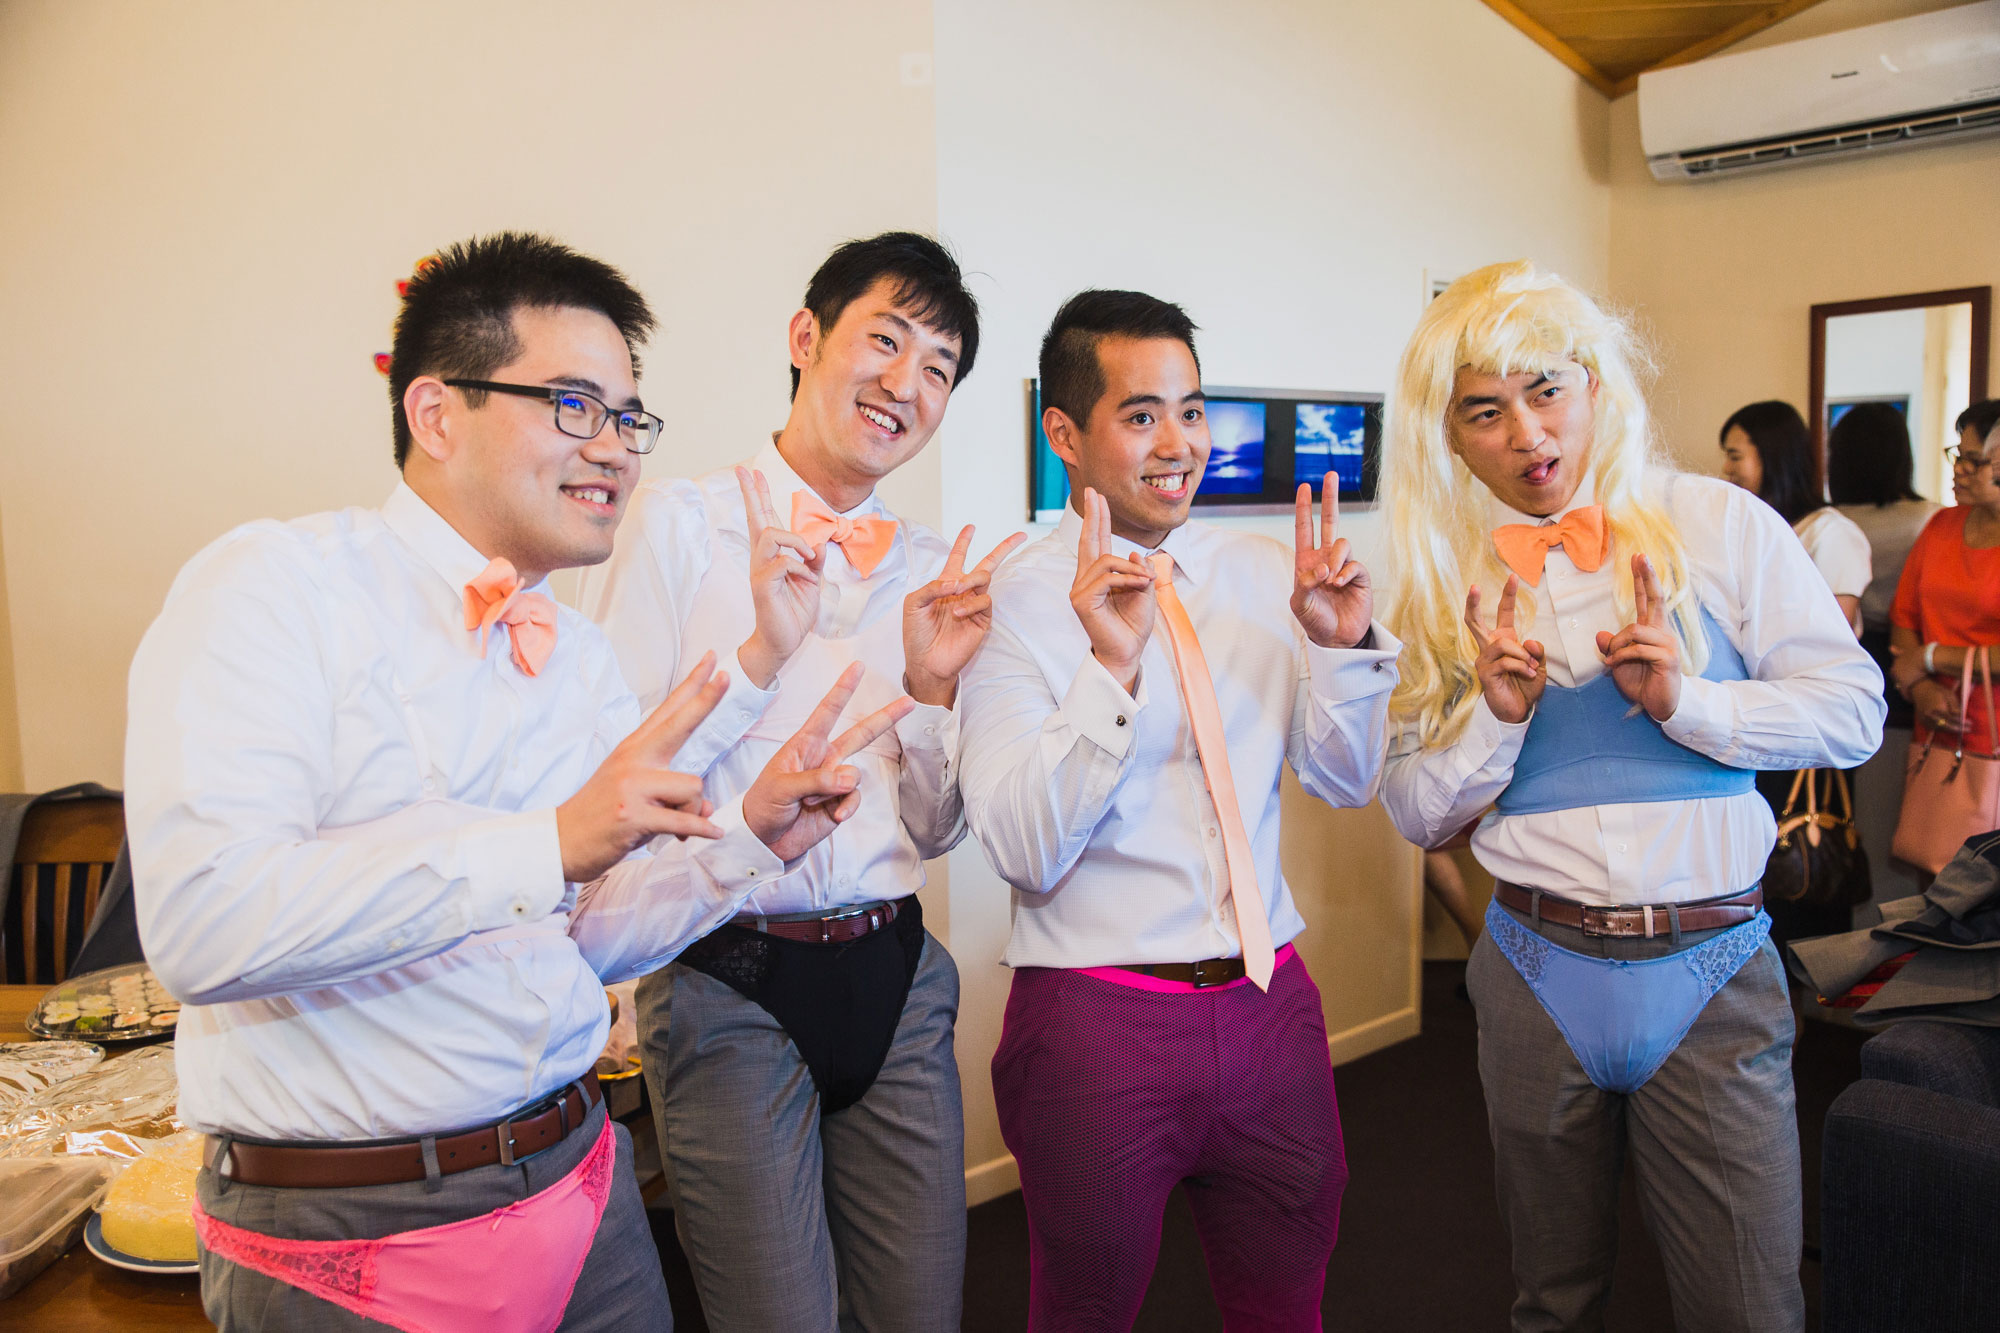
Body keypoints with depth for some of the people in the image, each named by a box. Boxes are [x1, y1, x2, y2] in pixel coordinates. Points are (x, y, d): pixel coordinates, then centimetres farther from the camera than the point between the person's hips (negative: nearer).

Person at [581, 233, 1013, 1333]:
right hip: (728, 984, -4)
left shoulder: (930, 571, 7)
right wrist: (761, 656, -19)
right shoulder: (678, 521, -5)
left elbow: (935, 832, 10)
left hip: (894, 981, 5)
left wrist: (933, 688, -7)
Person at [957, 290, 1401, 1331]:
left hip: (1268, 1005, 5)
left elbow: (1347, 782, 7)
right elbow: (1023, 850, -18)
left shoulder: (1265, 574, 5)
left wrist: (1344, 647, -11)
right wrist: (1109, 669, -29)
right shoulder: (1014, 600, -11)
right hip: (1095, 1019, -4)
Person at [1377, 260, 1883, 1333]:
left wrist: (1683, 699, -17)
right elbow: (1415, 812, 4)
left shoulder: (1716, 524, -2)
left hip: (1709, 971, -2)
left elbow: (1854, 712, -3)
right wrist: (1496, 715, -12)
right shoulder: (1454, 580, 4)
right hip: (1536, 972, 2)